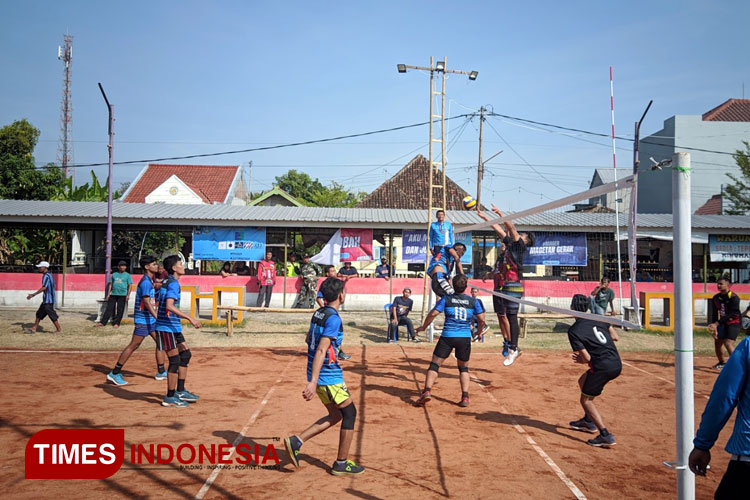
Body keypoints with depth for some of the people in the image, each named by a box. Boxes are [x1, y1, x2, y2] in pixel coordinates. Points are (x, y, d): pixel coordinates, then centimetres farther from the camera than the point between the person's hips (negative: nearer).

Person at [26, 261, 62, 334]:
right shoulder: (50, 275, 14)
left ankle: (59, 329, 2)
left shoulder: (46, 275, -16)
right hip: (46, 300, 10)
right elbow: (53, 286, 18)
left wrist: (33, 294, -23)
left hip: (48, 300, -10)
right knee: (40, 313, 14)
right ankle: (34, 328, 20)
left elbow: (44, 287, -25)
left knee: (51, 314, -4)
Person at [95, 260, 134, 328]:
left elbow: (130, 285, 0)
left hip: (122, 295, -3)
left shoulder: (127, 275, 4)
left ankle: (116, 323, 5)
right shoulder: (114, 274, 14)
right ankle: (102, 322, 4)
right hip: (113, 294, 3)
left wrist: (128, 295, -10)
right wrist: (108, 294, 9)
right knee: (109, 308, 2)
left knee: (120, 310, -1)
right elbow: (110, 284, 16)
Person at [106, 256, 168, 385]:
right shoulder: (145, 282, -17)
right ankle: (115, 373, 1)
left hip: (150, 319, 10)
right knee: (133, 346, -6)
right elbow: (147, 302, -26)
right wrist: (158, 317, -30)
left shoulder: (150, 281, 13)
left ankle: (161, 372, 20)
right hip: (143, 319, -10)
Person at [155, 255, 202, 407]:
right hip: (167, 328, -10)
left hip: (174, 327, 10)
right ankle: (170, 398, 5)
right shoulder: (173, 284, -17)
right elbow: (169, 306, -28)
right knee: (175, 361, -4)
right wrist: (190, 318, -31)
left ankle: (180, 391, 21)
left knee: (185, 355, 14)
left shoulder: (167, 282, 13)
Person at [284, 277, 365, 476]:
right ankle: (341, 463, 12)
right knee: (349, 413, 5)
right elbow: (321, 351, -25)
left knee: (336, 415, 17)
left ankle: (296, 441, 11)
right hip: (330, 377, -9)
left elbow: (309, 339, 22)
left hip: (320, 376, 9)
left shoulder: (318, 313, 8)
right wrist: (312, 382, -29)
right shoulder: (333, 318, -19)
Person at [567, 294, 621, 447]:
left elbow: (587, 358, -11)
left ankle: (605, 435, -4)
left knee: (586, 399, 10)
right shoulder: (599, 319, 10)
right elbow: (615, 337, 16)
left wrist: (580, 360, 11)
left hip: (602, 367, -8)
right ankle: (588, 421, 36)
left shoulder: (573, 331, -9)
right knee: (583, 381, 28)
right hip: (617, 364, 8)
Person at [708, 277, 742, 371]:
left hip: (734, 323, -7)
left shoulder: (734, 297, -19)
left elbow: (731, 314, -23)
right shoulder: (716, 298, 1)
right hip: (722, 323, 7)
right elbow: (714, 314, 3)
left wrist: (717, 323, -26)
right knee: (717, 342, 12)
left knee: (728, 343, -21)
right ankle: (722, 363, 34)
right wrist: (714, 327, -6)